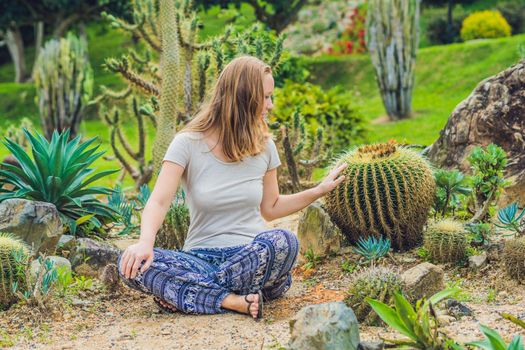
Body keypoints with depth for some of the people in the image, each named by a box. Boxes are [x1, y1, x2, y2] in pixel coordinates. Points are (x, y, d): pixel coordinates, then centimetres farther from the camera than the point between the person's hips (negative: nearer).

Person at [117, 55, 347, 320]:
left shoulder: (263, 146, 7)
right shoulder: (188, 143, -3)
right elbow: (158, 202, -13)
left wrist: (319, 191, 9)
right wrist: (146, 241, -33)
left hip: (253, 257, 2)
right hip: (202, 257, -2)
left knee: (283, 242, -34)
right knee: (131, 264, -28)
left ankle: (191, 292, -21)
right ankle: (232, 301, -32)